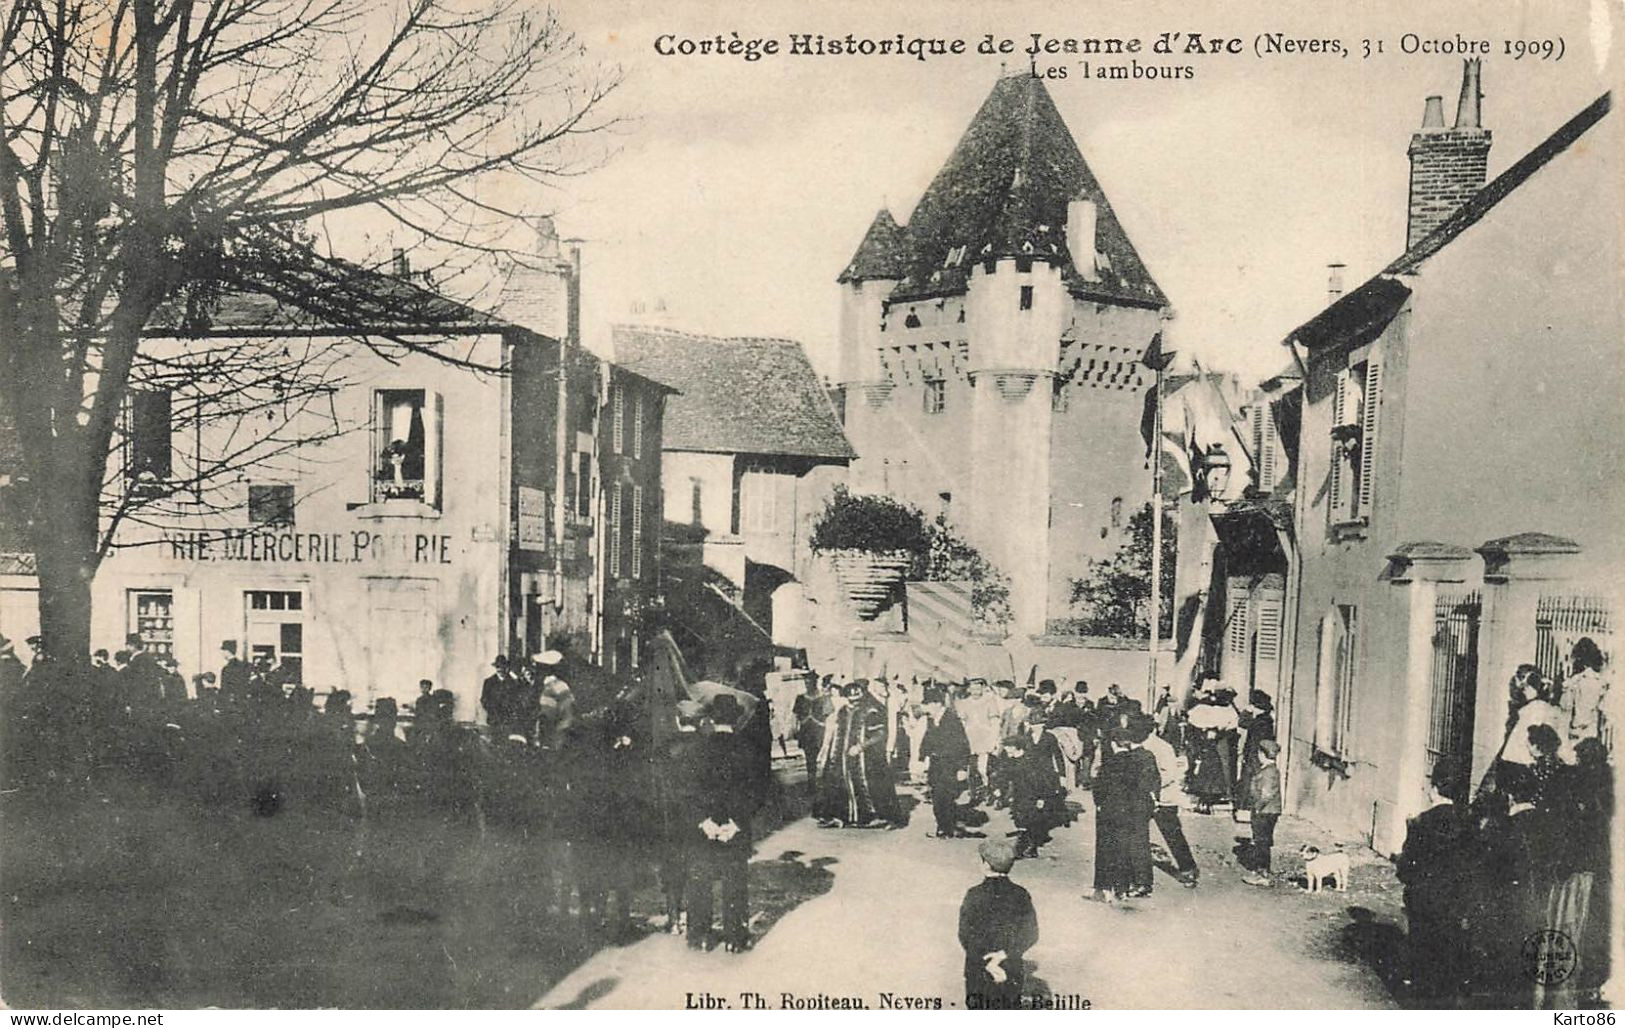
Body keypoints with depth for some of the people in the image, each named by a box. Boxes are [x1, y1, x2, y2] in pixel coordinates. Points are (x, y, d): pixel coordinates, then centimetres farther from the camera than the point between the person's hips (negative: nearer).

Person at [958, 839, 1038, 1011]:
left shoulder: (974, 895, -11)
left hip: (978, 971, -2)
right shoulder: (1021, 895, -4)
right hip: (1013, 972, 2)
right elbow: (1030, 936, -7)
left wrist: (987, 964, -10)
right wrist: (1005, 954, -12)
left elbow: (965, 937, -12)